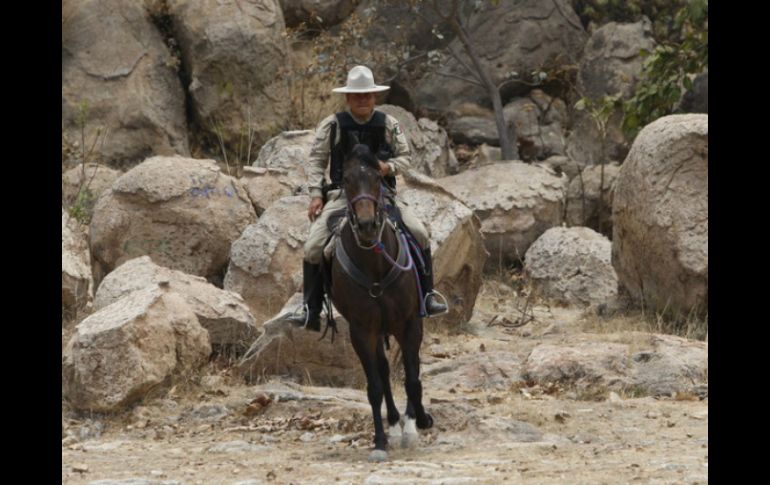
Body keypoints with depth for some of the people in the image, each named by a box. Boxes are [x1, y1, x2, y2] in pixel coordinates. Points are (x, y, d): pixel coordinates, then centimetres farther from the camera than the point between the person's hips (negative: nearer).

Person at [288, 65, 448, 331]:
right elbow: (316, 161, 4)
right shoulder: (332, 125, 2)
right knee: (313, 247, -18)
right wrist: (316, 194, -7)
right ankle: (310, 310, -8)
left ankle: (426, 296, -5)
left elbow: (405, 157, 11)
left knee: (419, 234, -17)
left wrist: (389, 166, -12)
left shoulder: (389, 125, 6)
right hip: (342, 196, -1)